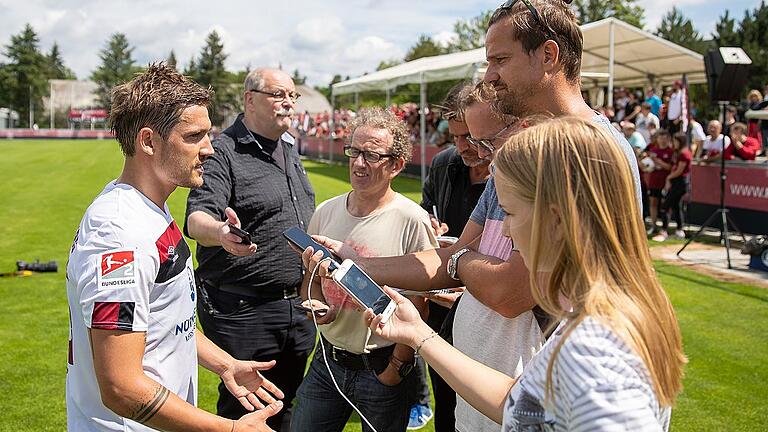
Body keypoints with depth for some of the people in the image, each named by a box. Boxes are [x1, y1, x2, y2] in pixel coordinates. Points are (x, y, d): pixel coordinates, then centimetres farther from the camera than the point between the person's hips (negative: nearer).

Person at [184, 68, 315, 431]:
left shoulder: (289, 149, 13)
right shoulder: (224, 152, -12)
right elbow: (197, 218, -27)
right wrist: (221, 232, -48)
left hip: (296, 305, 7)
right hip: (242, 311, -7)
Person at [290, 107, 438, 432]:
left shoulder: (412, 220, -14)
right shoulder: (325, 212, 3)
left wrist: (397, 368, -11)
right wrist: (317, 306, -7)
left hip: (382, 370, -5)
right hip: (327, 362, 5)